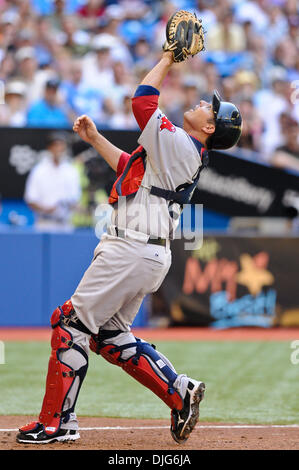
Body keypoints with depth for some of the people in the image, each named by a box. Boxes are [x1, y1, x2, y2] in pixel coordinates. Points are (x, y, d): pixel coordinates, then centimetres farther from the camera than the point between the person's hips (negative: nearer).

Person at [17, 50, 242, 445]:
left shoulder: (178, 145, -14)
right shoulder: (184, 153, 17)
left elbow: (142, 101, -14)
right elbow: (131, 167, 30)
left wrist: (168, 58, -3)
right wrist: (94, 139, 28)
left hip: (132, 251, -10)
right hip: (147, 253, 10)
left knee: (72, 324, -5)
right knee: (110, 334, 16)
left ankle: (56, 423, -3)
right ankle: (179, 391, 10)